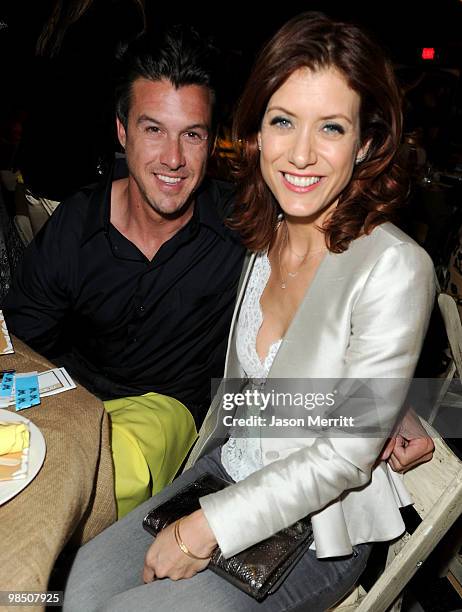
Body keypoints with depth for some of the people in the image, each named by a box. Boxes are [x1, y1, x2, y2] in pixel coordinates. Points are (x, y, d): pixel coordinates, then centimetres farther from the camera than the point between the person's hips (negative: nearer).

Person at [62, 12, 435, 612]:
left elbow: (346, 458, -21)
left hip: (317, 529, -5)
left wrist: (208, 528, -17)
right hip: (226, 469, 5)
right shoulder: (265, 235, -4)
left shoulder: (393, 269, -25)